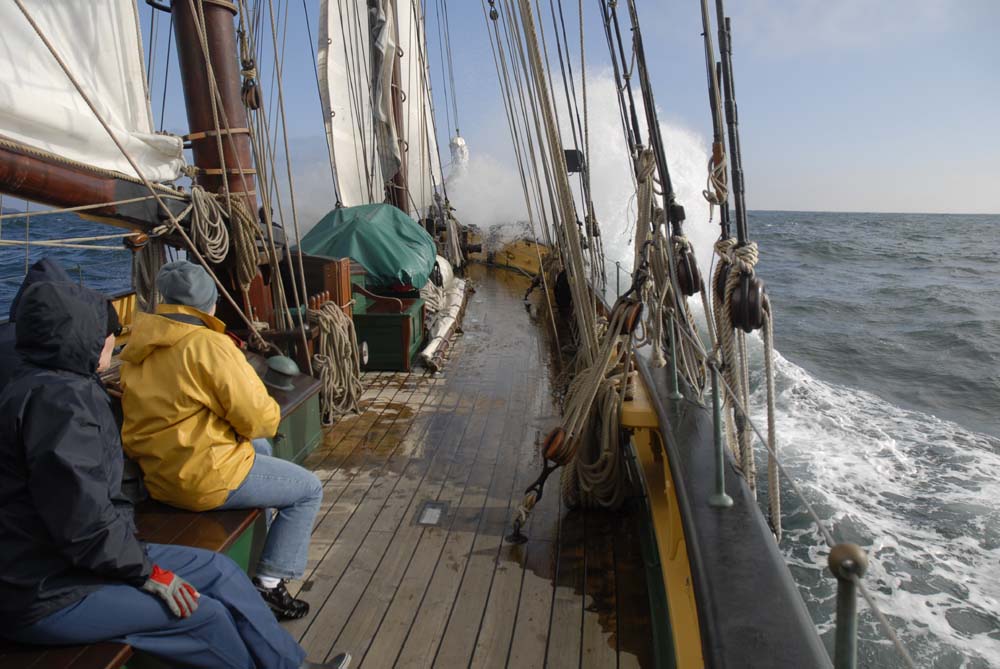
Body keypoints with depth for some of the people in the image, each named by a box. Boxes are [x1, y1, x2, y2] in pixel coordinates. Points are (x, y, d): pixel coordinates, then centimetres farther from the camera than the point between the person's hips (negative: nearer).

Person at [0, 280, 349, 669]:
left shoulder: (49, 387, 11)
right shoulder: (57, 397, -23)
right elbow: (82, 518, -27)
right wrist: (147, 572, -16)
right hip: (45, 593, -10)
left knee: (218, 570, 4)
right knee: (205, 614, -10)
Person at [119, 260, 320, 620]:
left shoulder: (139, 344, 5)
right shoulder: (209, 345, -20)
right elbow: (260, 419, -21)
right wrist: (270, 414, 3)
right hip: (203, 478, -9)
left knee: (260, 449, 31)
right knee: (309, 489, 6)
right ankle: (268, 586, 6)